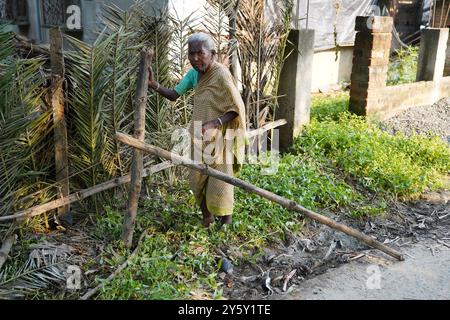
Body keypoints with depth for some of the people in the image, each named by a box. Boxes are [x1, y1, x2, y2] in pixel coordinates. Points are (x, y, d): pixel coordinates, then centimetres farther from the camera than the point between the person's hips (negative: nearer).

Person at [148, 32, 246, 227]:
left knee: (219, 181, 4)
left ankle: (226, 223, 24)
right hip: (200, 138, 7)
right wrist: (153, 85, -16)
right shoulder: (193, 74, 1)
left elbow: (237, 109, -18)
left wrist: (214, 123, -30)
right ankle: (206, 217, 34)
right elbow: (174, 95, 0)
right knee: (197, 179, 14)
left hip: (219, 139, -6)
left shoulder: (221, 75, -20)